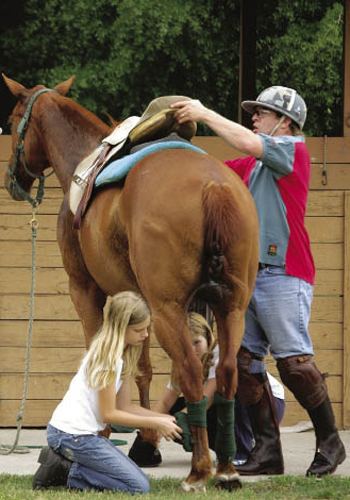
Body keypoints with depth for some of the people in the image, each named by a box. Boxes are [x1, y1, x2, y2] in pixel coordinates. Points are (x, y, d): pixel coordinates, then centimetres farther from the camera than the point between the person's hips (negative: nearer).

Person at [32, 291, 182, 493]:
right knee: (139, 487, -12)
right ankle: (65, 472, -8)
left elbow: (124, 406, 14)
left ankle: (61, 464, 6)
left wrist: (164, 418, 5)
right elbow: (108, 414, -14)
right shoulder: (108, 357, -17)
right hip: (72, 435, -10)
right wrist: (155, 423, -8)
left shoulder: (123, 356, 13)